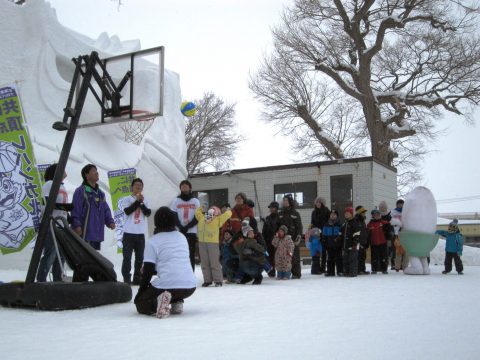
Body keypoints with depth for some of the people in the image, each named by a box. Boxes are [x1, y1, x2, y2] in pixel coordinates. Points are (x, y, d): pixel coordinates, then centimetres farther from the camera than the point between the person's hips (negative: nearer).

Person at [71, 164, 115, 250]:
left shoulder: (100, 193, 19)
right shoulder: (81, 191, -6)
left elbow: (106, 209, 19)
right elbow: (75, 210, -12)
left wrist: (110, 221, 3)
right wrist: (77, 225, -20)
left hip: (97, 234, 8)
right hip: (85, 233, -8)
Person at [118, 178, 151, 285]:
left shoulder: (145, 201, 10)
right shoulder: (126, 199, 0)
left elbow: (148, 213, -4)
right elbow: (127, 211, -16)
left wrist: (141, 202, -13)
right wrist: (137, 200, -12)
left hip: (140, 234, 4)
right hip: (129, 233, -4)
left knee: (140, 258, 8)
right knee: (127, 258, -3)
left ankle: (137, 279, 17)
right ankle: (126, 279, 2)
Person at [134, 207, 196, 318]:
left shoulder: (152, 241, 2)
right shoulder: (182, 237, 18)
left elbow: (148, 272, -1)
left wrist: (140, 292, 11)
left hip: (166, 285, -5)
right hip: (190, 286, 5)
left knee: (140, 303, 19)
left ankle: (157, 303, -12)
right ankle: (177, 302, 10)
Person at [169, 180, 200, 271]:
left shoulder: (195, 201, 8)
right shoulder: (176, 201, 8)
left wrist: (187, 227, -13)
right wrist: (181, 227, -16)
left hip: (191, 232, 0)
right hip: (178, 232, 0)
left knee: (191, 255, 0)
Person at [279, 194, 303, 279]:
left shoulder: (295, 213, 2)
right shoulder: (280, 214, 14)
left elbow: (299, 226, -1)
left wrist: (299, 235, -12)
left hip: (293, 238, -4)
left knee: (294, 257, -4)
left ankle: (296, 273, 2)